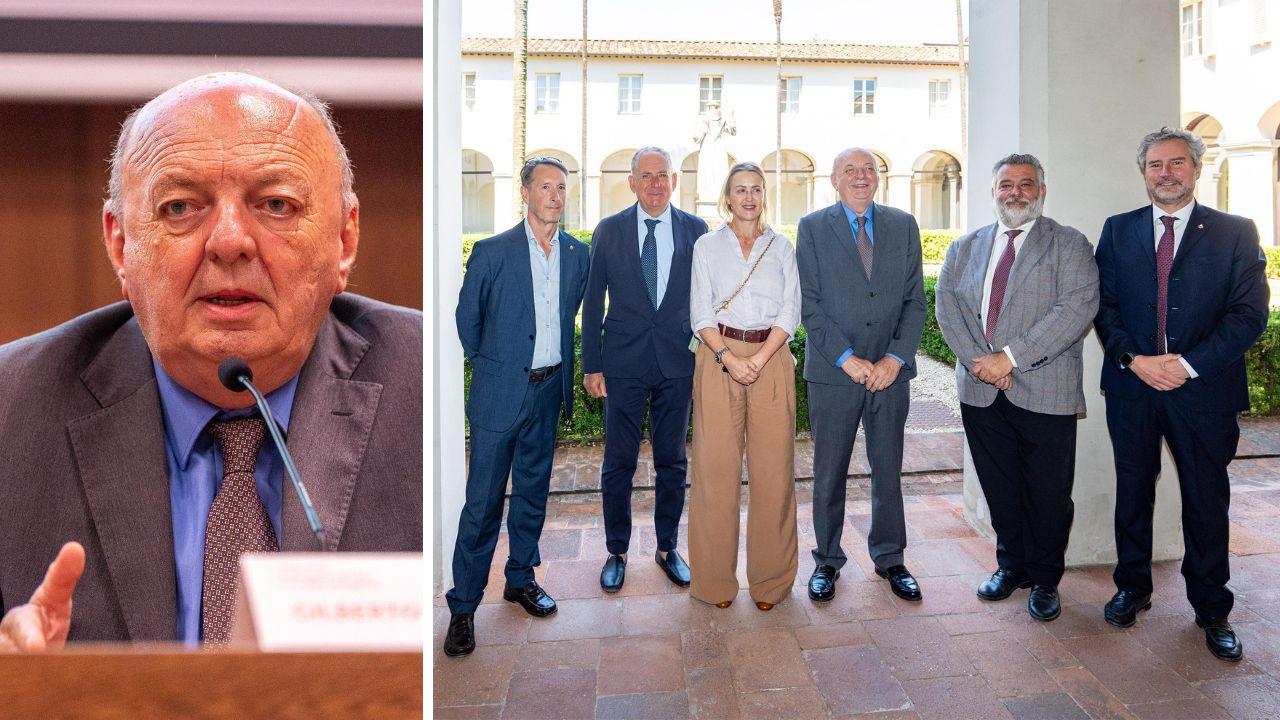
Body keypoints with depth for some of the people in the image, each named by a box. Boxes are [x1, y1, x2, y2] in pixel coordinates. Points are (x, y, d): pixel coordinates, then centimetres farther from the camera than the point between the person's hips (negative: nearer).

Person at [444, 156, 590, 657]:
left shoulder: (578, 254, 5)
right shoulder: (492, 252, -7)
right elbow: (467, 319, 3)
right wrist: (491, 367, 10)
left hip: (549, 391, 4)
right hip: (501, 392, -4)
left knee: (533, 493, 15)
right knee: (483, 502, 0)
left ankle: (520, 579, 33)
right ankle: (463, 607, 12)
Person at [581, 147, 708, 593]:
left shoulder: (696, 230, 3)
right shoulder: (609, 231, 2)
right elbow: (593, 303, 3)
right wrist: (591, 365, -1)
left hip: (678, 364, 1)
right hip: (623, 363, -1)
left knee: (672, 462, 11)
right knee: (618, 463, 7)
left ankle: (667, 548, 28)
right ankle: (617, 552, 24)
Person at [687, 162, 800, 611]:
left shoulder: (782, 247, 11)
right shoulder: (707, 246, 9)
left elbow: (790, 311, 4)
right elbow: (701, 313, 1)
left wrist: (759, 358, -11)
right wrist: (729, 358, -13)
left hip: (772, 359, 1)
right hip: (718, 358, -1)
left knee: (773, 469, 1)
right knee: (715, 468, -1)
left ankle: (770, 579, 15)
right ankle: (716, 578, 13)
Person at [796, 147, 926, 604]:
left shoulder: (903, 226, 9)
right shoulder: (812, 228, 1)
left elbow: (915, 300, 5)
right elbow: (809, 305, -5)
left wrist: (896, 359, -7)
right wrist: (846, 359, -13)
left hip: (890, 372, 2)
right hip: (833, 374, -2)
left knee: (889, 471, 12)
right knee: (828, 475, 7)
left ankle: (889, 558, 29)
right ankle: (827, 561, 24)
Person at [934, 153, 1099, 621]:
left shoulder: (1069, 245, 0)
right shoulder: (965, 248, 13)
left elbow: (1078, 308, -13)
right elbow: (948, 305, 2)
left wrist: (1010, 357, -19)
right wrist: (979, 361, -13)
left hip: (1045, 391, -3)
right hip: (981, 391, 3)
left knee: (1048, 492, 6)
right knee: (999, 488, 13)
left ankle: (1045, 580, 25)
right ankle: (1012, 565, 32)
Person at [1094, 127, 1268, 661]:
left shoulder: (1236, 233, 1)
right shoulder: (1118, 231, 7)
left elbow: (1249, 314, -5)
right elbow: (1103, 303, 3)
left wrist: (1189, 365, -15)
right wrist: (1133, 359, -11)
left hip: (1204, 390, -1)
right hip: (1131, 386, 2)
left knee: (1207, 501, 8)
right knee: (1133, 493, 12)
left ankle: (1212, 610, 24)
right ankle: (1132, 588, 29)